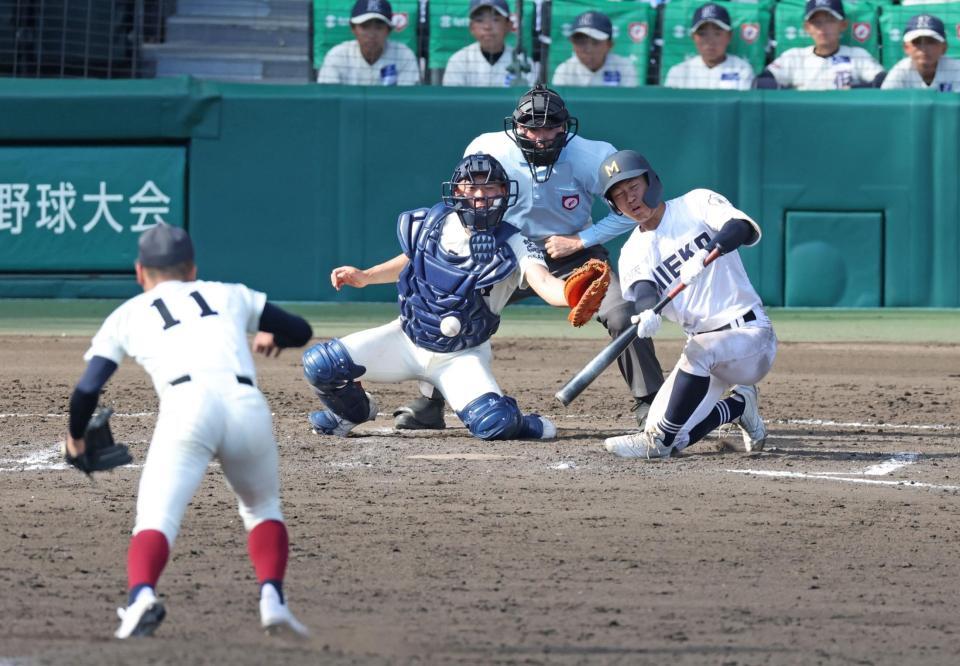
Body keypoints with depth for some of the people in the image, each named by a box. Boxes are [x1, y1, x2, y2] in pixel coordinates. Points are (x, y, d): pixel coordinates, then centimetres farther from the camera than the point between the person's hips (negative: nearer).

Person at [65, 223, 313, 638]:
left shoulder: (127, 315, 24)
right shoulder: (229, 295, 30)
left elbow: (87, 390, 16)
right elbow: (300, 332, 36)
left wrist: (76, 437, 35)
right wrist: (271, 337, 59)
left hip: (187, 406, -2)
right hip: (247, 404, 2)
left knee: (156, 520, -8)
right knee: (262, 507, 26)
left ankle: (141, 595, -38)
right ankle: (272, 597, 5)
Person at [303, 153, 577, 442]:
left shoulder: (511, 246, -19)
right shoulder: (428, 223, -7)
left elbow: (544, 283, -36)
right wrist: (365, 277, 7)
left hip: (461, 358, -3)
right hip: (406, 339, 3)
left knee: (495, 424, -29)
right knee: (320, 364, -13)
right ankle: (355, 411, 22)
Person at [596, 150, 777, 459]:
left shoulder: (697, 205, -2)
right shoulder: (633, 254, 7)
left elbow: (743, 228, -21)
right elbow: (643, 291, -14)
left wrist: (705, 254, -42)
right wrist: (647, 314, -40)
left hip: (750, 333, -6)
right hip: (705, 345, 6)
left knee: (699, 351, -38)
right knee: (670, 441, -5)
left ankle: (658, 440, -24)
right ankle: (738, 406, 20)